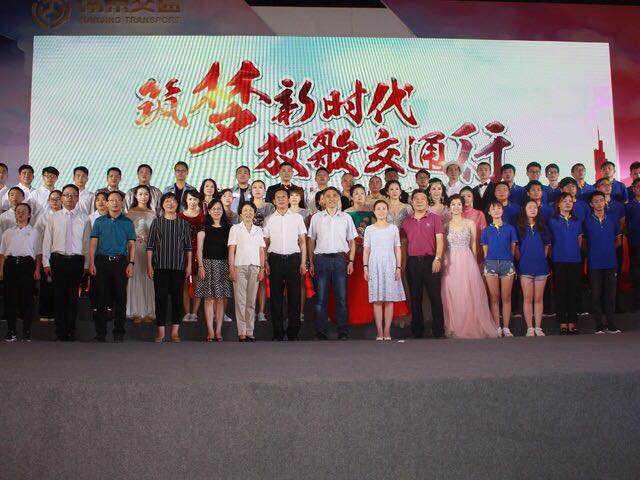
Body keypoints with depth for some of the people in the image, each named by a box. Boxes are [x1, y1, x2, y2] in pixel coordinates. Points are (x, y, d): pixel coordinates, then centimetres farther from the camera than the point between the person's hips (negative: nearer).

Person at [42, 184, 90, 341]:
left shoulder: (84, 219, 5)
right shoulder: (53, 217, 8)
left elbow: (87, 242, 5)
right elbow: (47, 241, 8)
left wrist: (86, 264, 1)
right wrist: (46, 262, 3)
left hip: (77, 260, 0)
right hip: (58, 260, 1)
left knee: (73, 297, 2)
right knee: (59, 296, 1)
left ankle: (71, 331, 11)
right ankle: (60, 332, 9)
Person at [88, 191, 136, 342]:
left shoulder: (127, 223, 9)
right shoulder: (99, 221, 10)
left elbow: (131, 245, 6)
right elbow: (93, 243, 6)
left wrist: (131, 264, -5)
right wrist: (91, 263, -4)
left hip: (120, 262, 0)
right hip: (102, 261, 0)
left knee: (120, 298, 1)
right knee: (102, 297, 1)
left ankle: (119, 333, 9)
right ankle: (100, 333, 8)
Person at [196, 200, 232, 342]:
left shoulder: (228, 228, 10)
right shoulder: (204, 228, 5)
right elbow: (199, 249, 2)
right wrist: (200, 266, -7)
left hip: (224, 265, 2)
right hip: (208, 264, -2)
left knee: (221, 298, 0)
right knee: (209, 298, -4)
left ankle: (218, 331, 5)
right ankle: (210, 331, -1)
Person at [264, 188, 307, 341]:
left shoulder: (297, 218, 10)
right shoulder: (269, 220, 11)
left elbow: (302, 241, 9)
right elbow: (265, 243, 11)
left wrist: (303, 262, 2)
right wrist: (265, 262, 1)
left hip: (293, 259, 0)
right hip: (275, 259, 1)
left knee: (294, 296, -1)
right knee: (276, 296, 2)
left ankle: (293, 333, 8)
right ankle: (278, 332, 10)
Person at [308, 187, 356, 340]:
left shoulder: (346, 217, 11)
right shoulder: (316, 217, 10)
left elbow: (352, 242, 12)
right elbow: (311, 241, 12)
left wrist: (351, 261, 2)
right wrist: (311, 263, 6)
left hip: (340, 258, 0)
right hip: (321, 258, 0)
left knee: (341, 297, -2)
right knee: (320, 297, -1)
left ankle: (343, 332, 4)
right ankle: (320, 332, 5)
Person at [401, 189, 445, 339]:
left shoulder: (435, 218, 4)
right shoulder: (407, 221, 13)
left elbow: (440, 240, -2)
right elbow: (404, 243, 14)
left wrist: (437, 259, -12)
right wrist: (403, 262, 7)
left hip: (430, 260, -3)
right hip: (412, 262, 3)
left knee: (435, 296, -3)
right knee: (415, 297, 7)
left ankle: (438, 331, 2)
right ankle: (417, 330, 15)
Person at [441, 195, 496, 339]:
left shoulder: (470, 223, 6)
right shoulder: (445, 225, 6)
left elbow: (474, 246, 9)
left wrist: (474, 263, 7)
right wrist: (443, 261, -5)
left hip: (467, 262, 0)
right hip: (450, 263, 0)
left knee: (469, 295, -2)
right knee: (452, 296, 0)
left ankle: (471, 327, 7)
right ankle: (454, 328, 9)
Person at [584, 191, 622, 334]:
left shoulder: (612, 219, 8)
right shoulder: (587, 220, 2)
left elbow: (618, 238, 19)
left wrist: (609, 249, 10)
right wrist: (589, 252, 4)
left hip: (610, 262, 2)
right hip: (594, 263, -2)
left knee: (610, 293, 3)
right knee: (596, 294, 0)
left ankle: (610, 323, 10)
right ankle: (599, 324, 6)